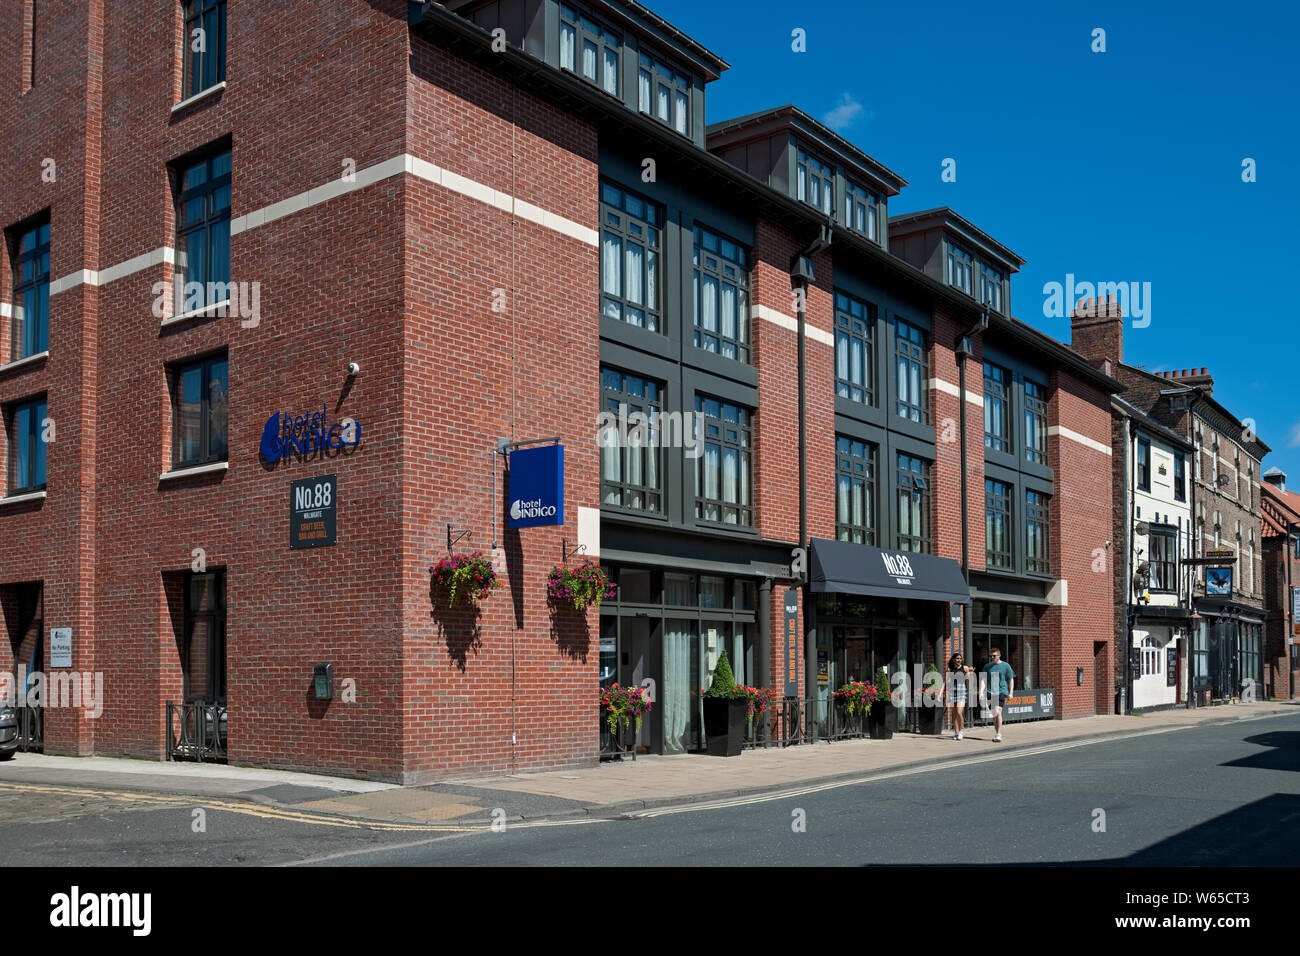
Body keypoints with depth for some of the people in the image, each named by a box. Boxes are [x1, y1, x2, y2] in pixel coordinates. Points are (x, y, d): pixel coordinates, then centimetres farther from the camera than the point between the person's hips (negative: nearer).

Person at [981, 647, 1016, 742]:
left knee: (997, 712, -15)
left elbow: (1011, 680, 6)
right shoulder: (987, 666, 10)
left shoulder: (1005, 666, 2)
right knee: (994, 714, 10)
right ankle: (997, 733, 21)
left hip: (1001, 692, -4)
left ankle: (998, 734, -12)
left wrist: (1011, 693, -2)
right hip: (990, 692, 4)